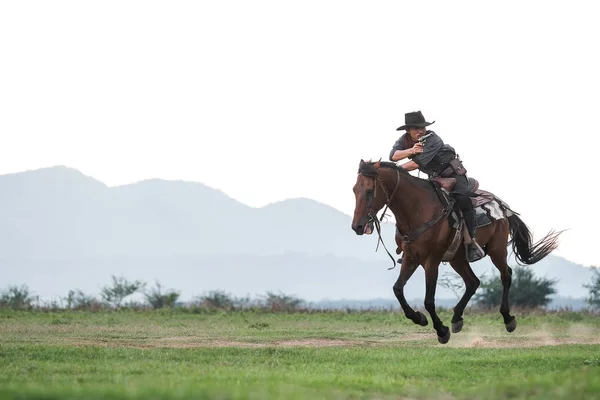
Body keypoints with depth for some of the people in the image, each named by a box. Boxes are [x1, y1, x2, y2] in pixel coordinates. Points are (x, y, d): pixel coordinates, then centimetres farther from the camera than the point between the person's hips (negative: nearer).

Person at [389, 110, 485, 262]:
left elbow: (417, 163, -34)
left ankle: (471, 241, -25)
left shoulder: (433, 140, -28)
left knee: (462, 199, -29)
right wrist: (411, 150, -42)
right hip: (434, 177, 6)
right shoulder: (405, 140, -8)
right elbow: (394, 156, -25)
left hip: (453, 173, -6)